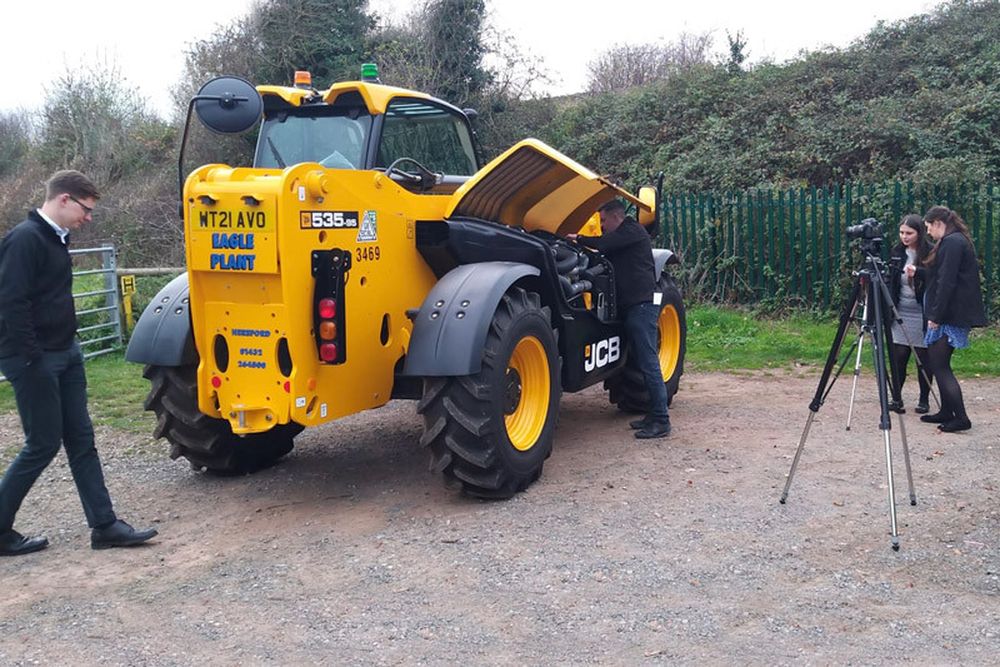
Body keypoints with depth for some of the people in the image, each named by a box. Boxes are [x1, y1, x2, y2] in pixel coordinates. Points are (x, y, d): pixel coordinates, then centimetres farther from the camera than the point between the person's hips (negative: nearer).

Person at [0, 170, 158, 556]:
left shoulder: (56, 239, 13)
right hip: (35, 361, -9)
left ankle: (104, 526, 13)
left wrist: (68, 345, 16)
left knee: (81, 440, 8)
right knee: (43, 445, -1)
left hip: (65, 354, 9)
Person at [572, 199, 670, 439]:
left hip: (642, 304, -10)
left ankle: (661, 421, -10)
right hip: (634, 305, 10)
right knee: (645, 362, 11)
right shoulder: (624, 236, 25)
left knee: (649, 362, -11)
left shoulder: (631, 230, -5)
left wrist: (579, 238, 1)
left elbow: (602, 244, -14)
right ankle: (654, 414, 16)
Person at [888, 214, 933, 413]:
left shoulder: (930, 253, -8)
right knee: (899, 357, 2)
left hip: (922, 313, -3)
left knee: (923, 358, 4)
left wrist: (918, 273, -23)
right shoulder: (896, 252, 5)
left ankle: (924, 400, 17)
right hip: (900, 312, 3)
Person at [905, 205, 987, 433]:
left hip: (950, 316, -10)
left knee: (939, 365, -7)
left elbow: (947, 282, -21)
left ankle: (960, 418, -6)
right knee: (937, 363, 14)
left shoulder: (952, 243, -15)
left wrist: (936, 315, -20)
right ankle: (947, 412, 21)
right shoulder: (955, 241, 17)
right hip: (951, 314, 10)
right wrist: (918, 272, 22)